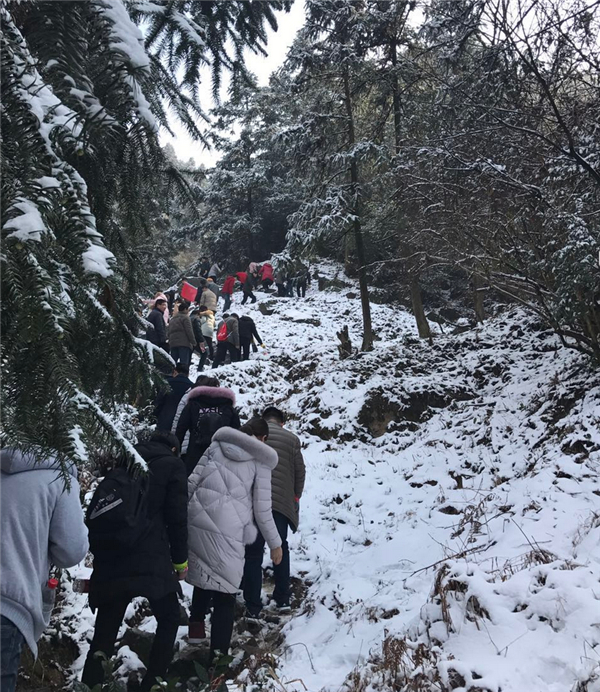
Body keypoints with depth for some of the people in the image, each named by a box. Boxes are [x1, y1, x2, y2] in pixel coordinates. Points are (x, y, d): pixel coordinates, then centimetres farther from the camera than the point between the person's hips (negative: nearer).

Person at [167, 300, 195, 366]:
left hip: (173, 343, 7)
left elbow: (169, 332, 23)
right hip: (184, 343, -7)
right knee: (184, 362, -12)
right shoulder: (185, 317, -4)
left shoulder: (172, 319, 23)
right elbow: (189, 331, -11)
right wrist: (193, 342, -4)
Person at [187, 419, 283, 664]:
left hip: (197, 521, 4)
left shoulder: (217, 444, 12)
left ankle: (196, 624, 23)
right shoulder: (260, 459, 4)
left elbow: (191, 482, 8)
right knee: (225, 594, 8)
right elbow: (262, 508, 4)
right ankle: (217, 657, 11)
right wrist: (275, 543, 14)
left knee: (205, 573, 25)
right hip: (226, 531, -3)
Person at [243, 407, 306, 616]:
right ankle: (282, 598, 25)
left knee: (253, 552, 10)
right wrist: (296, 497, 19)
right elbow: (300, 472, 3)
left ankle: (253, 604, 13)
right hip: (281, 502, 1)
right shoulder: (291, 439, 2)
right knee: (281, 548, 20)